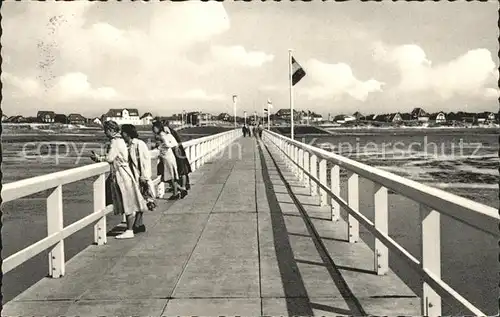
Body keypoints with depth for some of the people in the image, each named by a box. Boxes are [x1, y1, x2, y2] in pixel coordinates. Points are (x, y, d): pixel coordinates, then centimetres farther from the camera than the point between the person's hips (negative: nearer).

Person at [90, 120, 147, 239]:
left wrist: (98, 158, -4)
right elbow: (113, 157, 15)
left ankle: (129, 231, 2)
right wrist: (98, 157, 7)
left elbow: (109, 158, -20)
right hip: (122, 174, 10)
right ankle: (129, 229, 19)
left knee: (128, 204, -4)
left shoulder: (115, 142, -14)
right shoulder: (119, 140, 14)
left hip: (121, 175, -10)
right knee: (127, 204, 12)